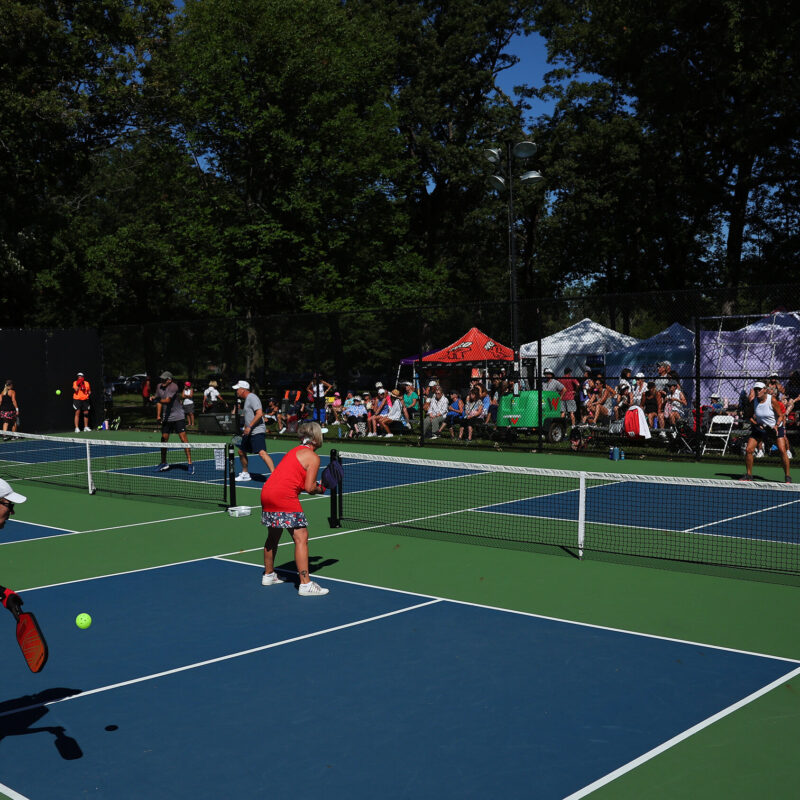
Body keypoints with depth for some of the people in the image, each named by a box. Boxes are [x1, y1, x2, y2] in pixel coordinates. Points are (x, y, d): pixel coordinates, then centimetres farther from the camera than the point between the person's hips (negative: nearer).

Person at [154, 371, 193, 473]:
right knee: (163, 439, 8)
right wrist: (158, 415, 5)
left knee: (183, 438, -11)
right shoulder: (159, 387, 6)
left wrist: (159, 400, -15)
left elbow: (167, 400, -27)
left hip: (178, 417, -6)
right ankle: (164, 463, 24)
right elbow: (159, 402, 12)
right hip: (166, 418, 6)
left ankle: (190, 464, -11)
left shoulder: (173, 386, -16)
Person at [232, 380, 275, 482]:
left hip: (257, 431, -11)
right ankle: (245, 474, 32)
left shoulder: (252, 397, -12)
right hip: (249, 432, 11)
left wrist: (249, 427, -22)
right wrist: (245, 428, 25)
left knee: (262, 452, -23)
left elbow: (259, 414, -22)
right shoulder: (245, 400, 18)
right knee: (241, 452, 16)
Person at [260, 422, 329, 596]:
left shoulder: (294, 451, 21)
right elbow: (309, 488, -10)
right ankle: (305, 585, -9)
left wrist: (314, 485, 16)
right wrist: (320, 489, 11)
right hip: (284, 497, -9)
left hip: (267, 493, 9)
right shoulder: (313, 457, -4)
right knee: (301, 538, -6)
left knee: (273, 536, 24)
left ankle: (268, 575, 38)